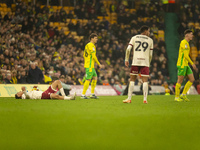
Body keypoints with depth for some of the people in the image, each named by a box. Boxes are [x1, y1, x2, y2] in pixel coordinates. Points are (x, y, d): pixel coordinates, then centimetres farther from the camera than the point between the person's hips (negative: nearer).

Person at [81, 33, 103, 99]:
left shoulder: (87, 45, 16)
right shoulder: (92, 46, -13)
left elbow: (84, 55, 22)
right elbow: (93, 56, -17)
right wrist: (99, 64, -10)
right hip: (90, 66, -10)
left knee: (95, 78, 13)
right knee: (88, 80, -7)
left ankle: (92, 94, 14)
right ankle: (83, 95, -5)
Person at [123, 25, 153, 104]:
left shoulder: (134, 38, 11)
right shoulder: (150, 40, 11)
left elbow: (128, 49, 0)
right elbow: (150, 55, 9)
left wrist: (126, 59, 6)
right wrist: (148, 63, 20)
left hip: (135, 62, 1)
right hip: (145, 62, -1)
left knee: (132, 80, 7)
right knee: (145, 81, 1)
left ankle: (129, 98, 5)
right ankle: (145, 99, -5)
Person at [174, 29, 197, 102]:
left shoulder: (186, 43, 19)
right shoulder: (184, 42, -12)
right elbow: (185, 55, -19)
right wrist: (192, 63, -18)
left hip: (186, 65, 10)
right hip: (181, 64, -10)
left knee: (192, 79, 4)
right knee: (180, 81, -4)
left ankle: (183, 95, 8)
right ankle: (177, 97, 3)